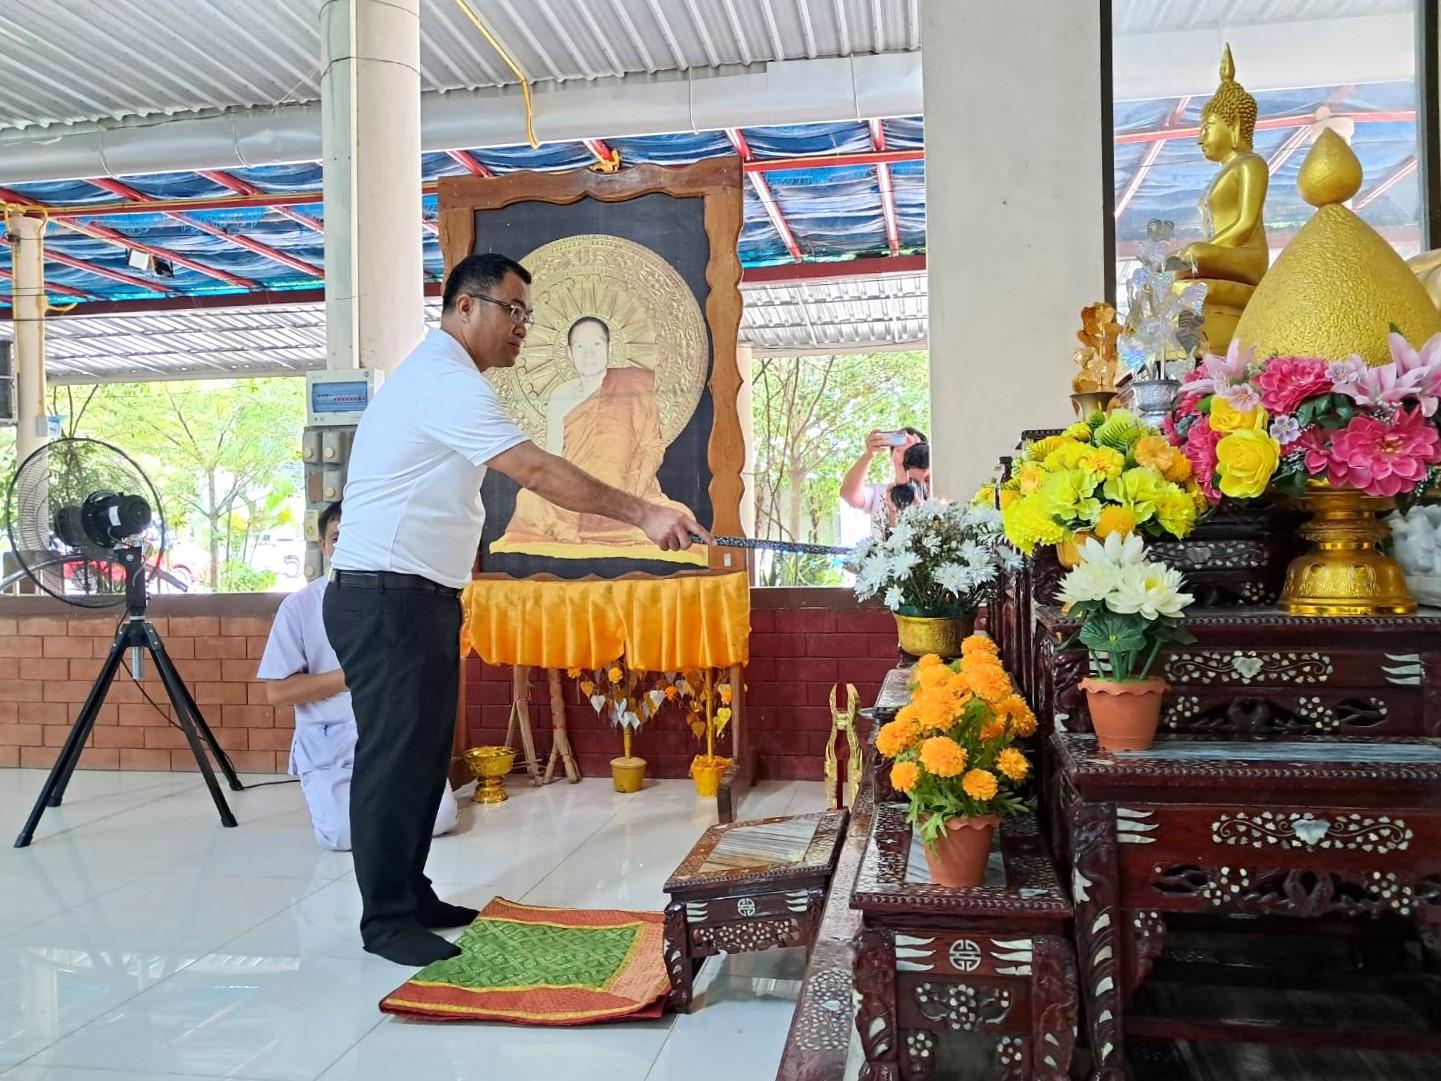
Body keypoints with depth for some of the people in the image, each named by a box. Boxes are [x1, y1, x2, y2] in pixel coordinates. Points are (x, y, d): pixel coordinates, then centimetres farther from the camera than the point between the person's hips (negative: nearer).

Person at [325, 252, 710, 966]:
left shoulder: (436, 374, 20)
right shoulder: (445, 380, -15)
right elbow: (536, 471, -25)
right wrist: (642, 514, -26)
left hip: (417, 599, 10)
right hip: (387, 601, -10)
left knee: (424, 755, 13)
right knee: (394, 757, -4)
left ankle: (411, 897, 23)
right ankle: (385, 921, 7)